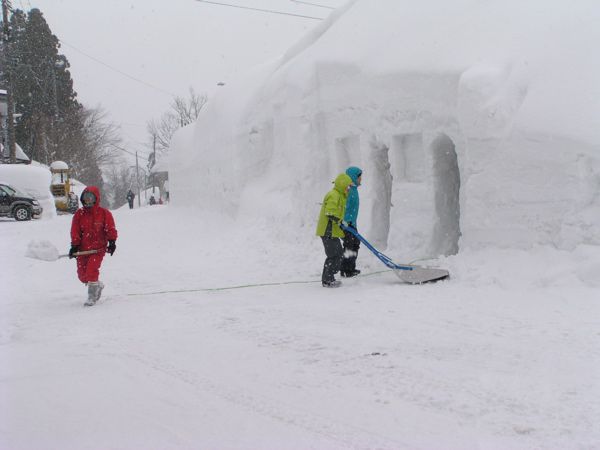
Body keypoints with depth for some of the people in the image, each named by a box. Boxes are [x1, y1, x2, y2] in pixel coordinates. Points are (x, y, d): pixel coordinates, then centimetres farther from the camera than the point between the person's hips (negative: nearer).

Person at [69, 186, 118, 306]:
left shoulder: (104, 213, -2)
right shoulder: (79, 214, 4)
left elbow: (111, 229, -1)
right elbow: (75, 231, 1)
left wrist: (112, 242, -10)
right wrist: (74, 246, -7)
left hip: (98, 248, -4)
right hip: (83, 249, 4)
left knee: (91, 270, -19)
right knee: (82, 275, 7)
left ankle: (92, 297, -9)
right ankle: (98, 285, 35)